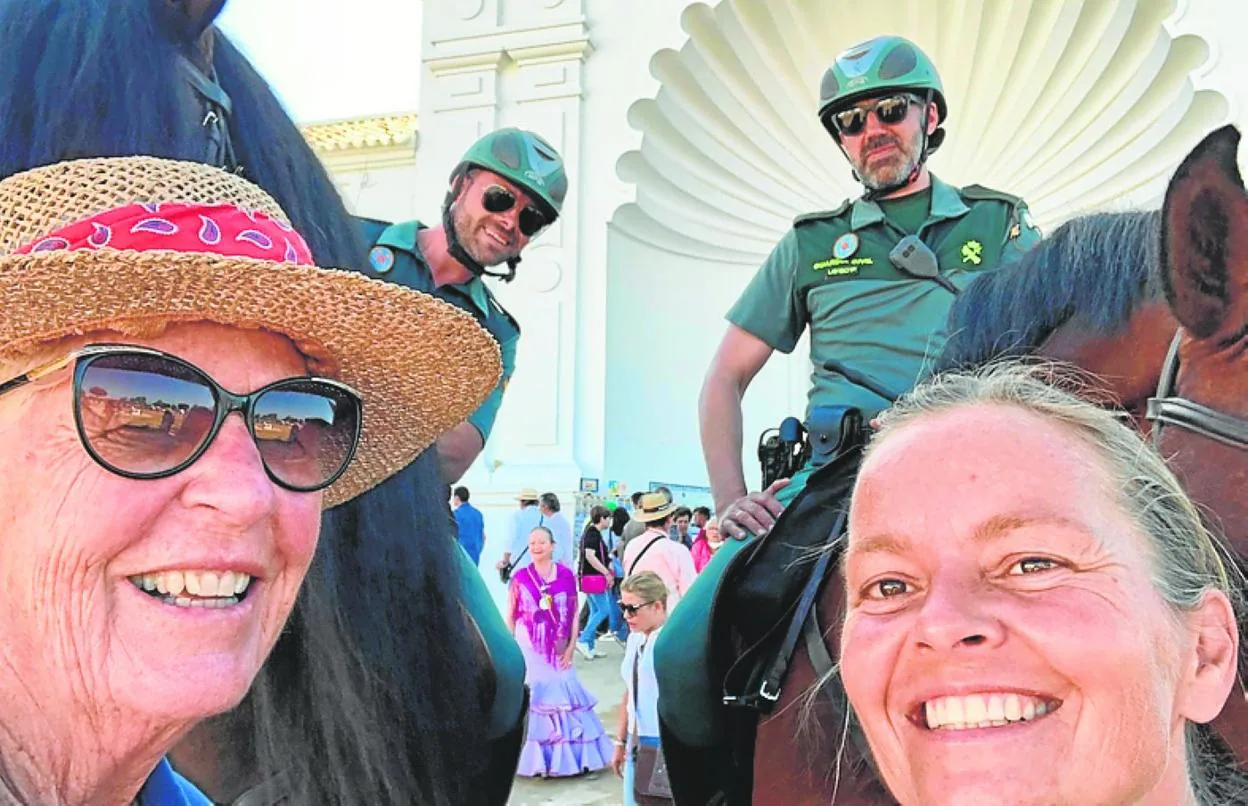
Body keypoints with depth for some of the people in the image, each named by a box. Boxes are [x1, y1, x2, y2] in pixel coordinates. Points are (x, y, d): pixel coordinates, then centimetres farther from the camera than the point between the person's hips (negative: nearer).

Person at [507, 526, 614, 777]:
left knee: (561, 696, 4)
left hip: (558, 650, 1)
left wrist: (571, 648, -3)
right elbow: (510, 617, 3)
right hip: (528, 649, 0)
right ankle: (536, 759, 12)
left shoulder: (566, 575, -1)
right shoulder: (520, 577, -2)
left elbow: (574, 614, 2)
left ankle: (568, 756, 17)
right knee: (532, 698, 1)